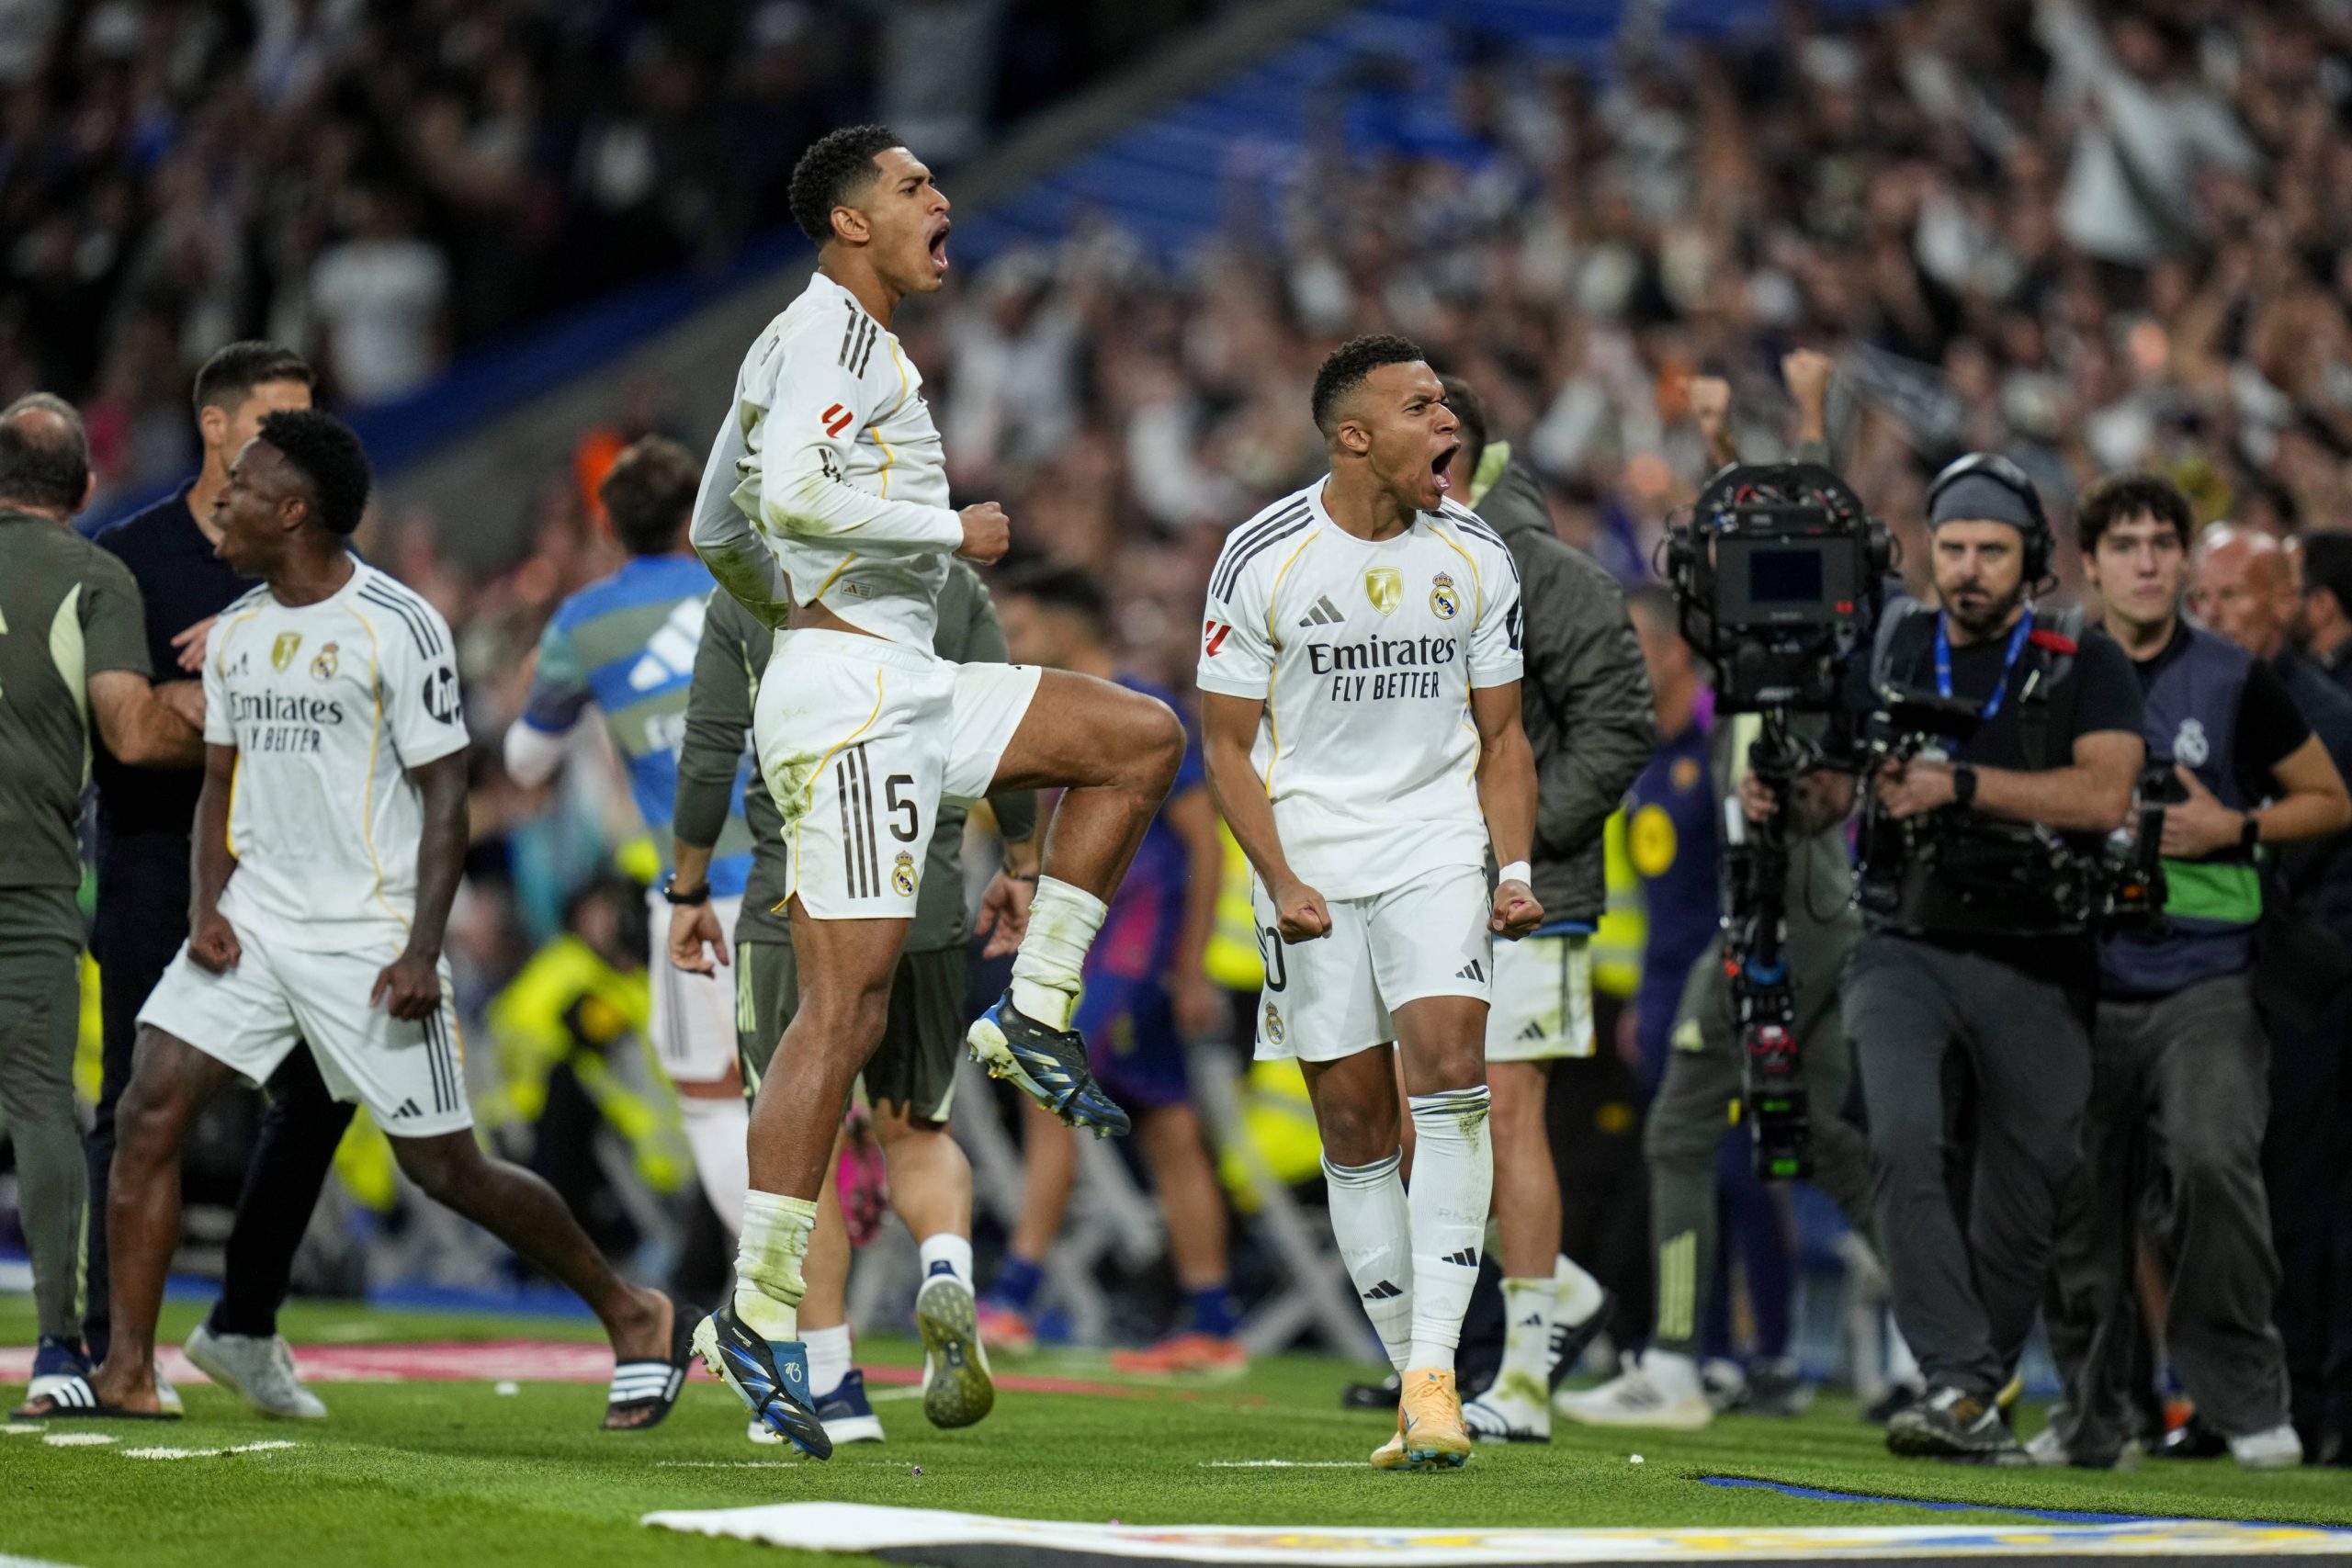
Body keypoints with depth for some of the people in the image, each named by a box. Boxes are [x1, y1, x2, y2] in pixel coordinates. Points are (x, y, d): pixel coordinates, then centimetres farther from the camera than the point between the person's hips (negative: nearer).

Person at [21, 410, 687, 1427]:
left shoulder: (398, 628, -11)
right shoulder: (234, 634, 9)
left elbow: (445, 795, -10)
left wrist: (422, 951, -17)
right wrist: (206, 908, 1)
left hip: (369, 936, -6)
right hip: (253, 922, 6)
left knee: (444, 1169, -2)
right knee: (147, 1113, -8)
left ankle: (633, 1317, 16)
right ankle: (127, 1373, -4)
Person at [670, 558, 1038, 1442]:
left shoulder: (746, 594, -2)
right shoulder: (953, 587, 2)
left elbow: (709, 756, -1)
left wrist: (689, 891, 9)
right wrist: (1023, 871, 16)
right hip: (924, 902, 2)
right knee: (914, 1129, 16)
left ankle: (830, 1385, 5)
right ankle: (946, 1275, -15)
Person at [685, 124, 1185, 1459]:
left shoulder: (797, 344, 21)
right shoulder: (831, 334, -9)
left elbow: (720, 534, 27)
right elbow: (792, 499, -25)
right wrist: (951, 530, -14)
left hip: (905, 689, 10)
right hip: (853, 693, -10)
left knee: (1142, 737, 11)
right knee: (846, 1006, -11)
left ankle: (1035, 1017, 6)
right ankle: (760, 1316, -10)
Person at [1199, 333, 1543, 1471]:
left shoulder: (1474, 557, 1)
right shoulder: (1262, 559, -7)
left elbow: (1500, 737, 10)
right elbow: (1227, 741, -2)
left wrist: (1515, 869, -4)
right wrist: (1281, 880, -13)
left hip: (1437, 848, 1)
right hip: (1310, 861, -1)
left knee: (1449, 1069, -19)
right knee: (1355, 1123, 1)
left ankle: (1433, 1369, -20)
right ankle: (1417, 1389, 11)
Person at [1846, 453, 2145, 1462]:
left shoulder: (2085, 668, 2)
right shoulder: (1892, 651, 10)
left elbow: (2103, 794, -14)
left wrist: (1960, 783, -19)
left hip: (2037, 969, -1)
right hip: (1908, 950, 1)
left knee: (2022, 1204, 5)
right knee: (1905, 1143, -23)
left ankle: (1983, 1398, 22)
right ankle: (1955, 1386, -25)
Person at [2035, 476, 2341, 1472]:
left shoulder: (2233, 683, 3)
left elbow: (2330, 802, 9)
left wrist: (2233, 829, -6)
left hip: (2204, 981, -3)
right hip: (2088, 981, 3)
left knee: (2212, 1161, -22)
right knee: (2081, 1201, 4)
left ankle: (2247, 1399, -10)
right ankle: (2093, 1415, 19)